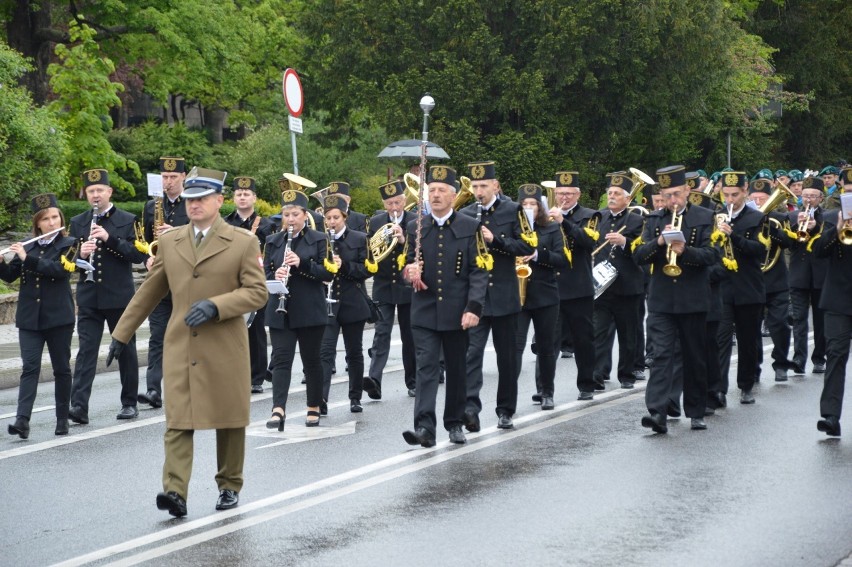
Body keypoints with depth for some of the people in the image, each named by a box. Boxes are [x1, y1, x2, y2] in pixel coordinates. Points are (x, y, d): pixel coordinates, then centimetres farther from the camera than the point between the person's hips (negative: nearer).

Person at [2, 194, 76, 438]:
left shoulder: (68, 244, -1)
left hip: (58, 317, -2)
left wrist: (27, 258, -22)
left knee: (61, 368, 6)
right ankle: (22, 420, -18)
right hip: (29, 317, 2)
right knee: (30, 367, -8)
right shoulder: (27, 247, 12)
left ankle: (62, 419, 16)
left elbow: (61, 269, -18)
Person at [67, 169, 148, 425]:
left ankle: (129, 403, 19)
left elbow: (139, 255, -8)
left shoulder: (127, 221, 1)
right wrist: (80, 255, -13)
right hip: (89, 297, 1)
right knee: (86, 350, -7)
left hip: (120, 296, -1)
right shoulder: (77, 223, 9)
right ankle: (79, 406, -15)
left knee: (126, 350, 8)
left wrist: (110, 238, -19)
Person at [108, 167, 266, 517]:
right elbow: (149, 292, 17)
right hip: (179, 348, 2)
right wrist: (121, 334, 17)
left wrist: (215, 305, -19)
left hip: (225, 347, -2)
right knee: (178, 421, -9)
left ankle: (230, 486, 23)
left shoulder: (243, 243, 0)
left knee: (229, 420, 8)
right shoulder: (169, 242, 11)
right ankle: (175, 491, -16)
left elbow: (257, 292, -5)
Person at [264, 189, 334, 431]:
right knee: (281, 359, -8)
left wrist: (302, 263, -20)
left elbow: (328, 273, -7)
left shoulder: (318, 240, 0)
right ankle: (278, 409, -17)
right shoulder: (273, 241, 8)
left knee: (311, 360, 8)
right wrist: (274, 276, -16)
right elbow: (264, 273, 7)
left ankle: (314, 408, 20)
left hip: (310, 311, -2)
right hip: (280, 311, 2)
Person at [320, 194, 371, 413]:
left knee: (354, 352, 11)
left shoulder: (359, 239, 1)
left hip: (353, 304, 1)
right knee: (325, 351, -12)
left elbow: (367, 269, -4)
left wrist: (344, 266, -19)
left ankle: (355, 397, 23)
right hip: (327, 304, -1)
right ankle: (321, 398, -21)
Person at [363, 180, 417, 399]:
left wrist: (403, 240, -28)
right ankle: (374, 378, -22)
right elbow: (368, 250, 10)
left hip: (407, 287, -1)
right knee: (381, 333, -10)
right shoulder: (376, 222, 5)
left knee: (410, 336, 8)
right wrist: (371, 264, -11)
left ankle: (413, 381, 19)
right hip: (383, 287, 1)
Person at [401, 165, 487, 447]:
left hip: (457, 313, -1)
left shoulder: (470, 227, 0)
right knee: (426, 367, -9)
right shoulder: (415, 227, 7)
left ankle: (455, 424, 22)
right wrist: (410, 271, -11)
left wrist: (473, 307, -15)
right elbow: (408, 264, 15)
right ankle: (425, 427, -17)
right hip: (424, 311, 1)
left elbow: (479, 272, -4)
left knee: (457, 369, 9)